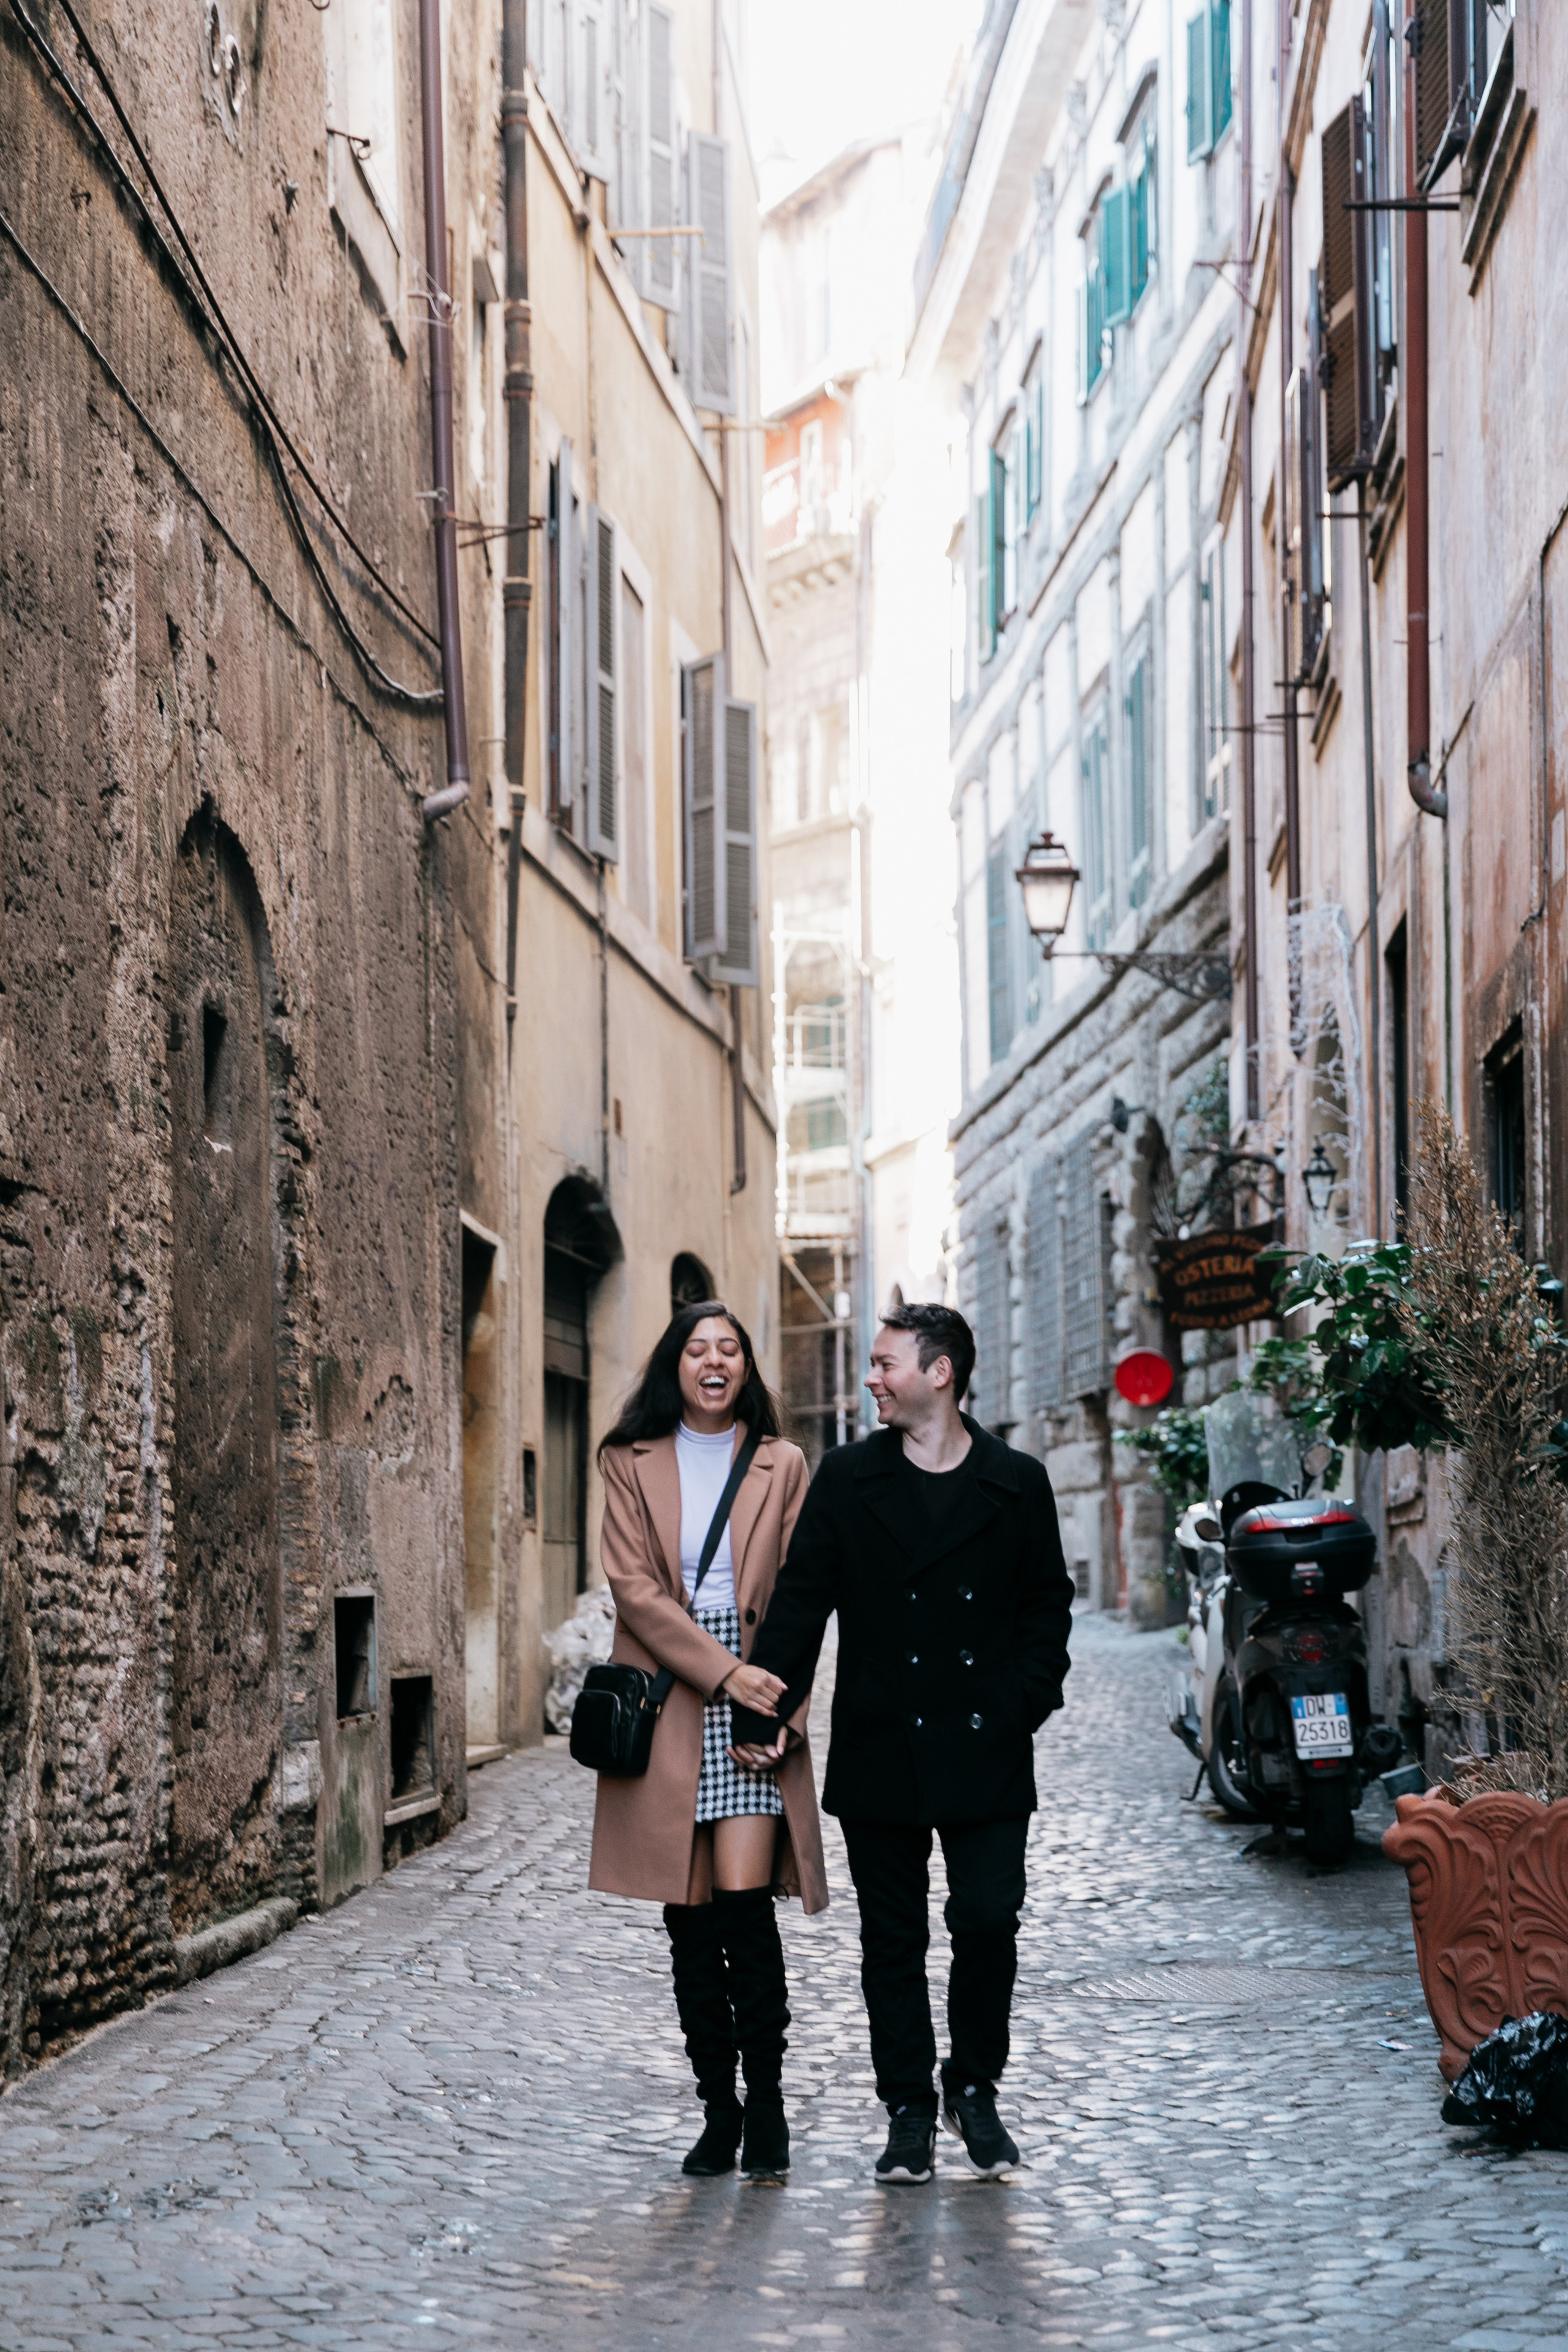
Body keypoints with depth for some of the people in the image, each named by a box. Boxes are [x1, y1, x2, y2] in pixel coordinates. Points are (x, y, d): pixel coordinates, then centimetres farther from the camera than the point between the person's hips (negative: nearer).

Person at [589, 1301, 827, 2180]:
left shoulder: (782, 1466, 9)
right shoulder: (634, 1465, 8)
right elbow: (636, 1588, -2)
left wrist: (780, 1711, -8)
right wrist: (723, 1671, -13)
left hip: (753, 1710, -1)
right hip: (668, 1706, 1)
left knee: (744, 1906, -12)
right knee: (689, 1922, 3)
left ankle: (766, 2099, -1)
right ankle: (718, 2108, 13)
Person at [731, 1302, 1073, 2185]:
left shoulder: (1018, 1484, 3)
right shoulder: (848, 1479, 4)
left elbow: (1048, 1607, 8)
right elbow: (800, 1603, 3)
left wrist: (1023, 1705, -3)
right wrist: (763, 1714, -3)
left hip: (986, 1753, -1)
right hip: (881, 1750, 1)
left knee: (989, 1922, -6)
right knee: (893, 1939, 6)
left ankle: (974, 2090, 16)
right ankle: (911, 2111, 17)